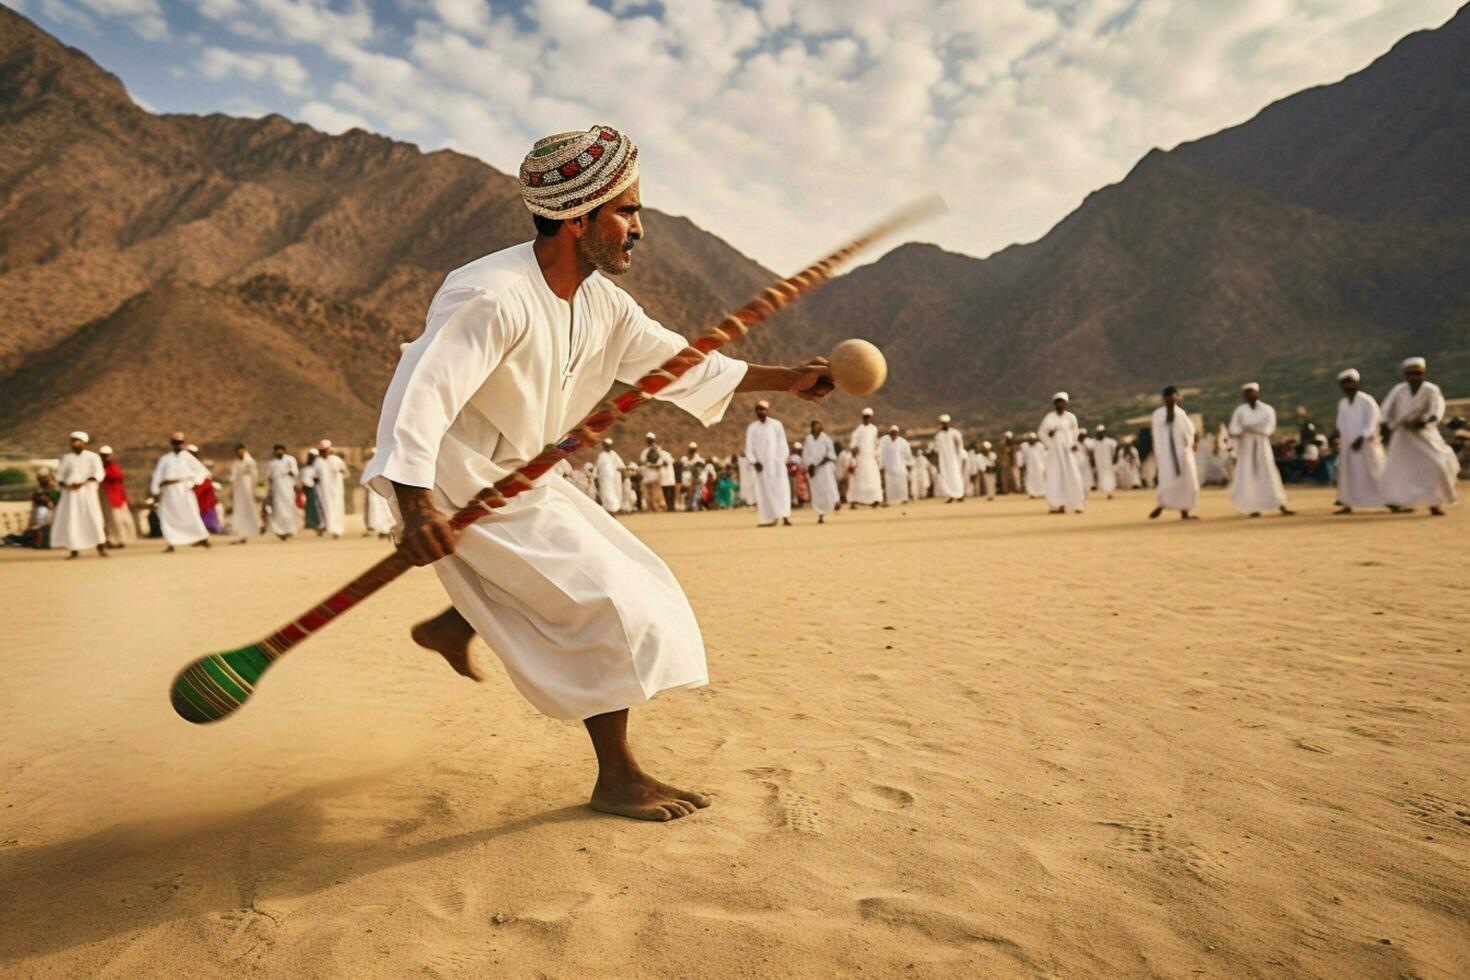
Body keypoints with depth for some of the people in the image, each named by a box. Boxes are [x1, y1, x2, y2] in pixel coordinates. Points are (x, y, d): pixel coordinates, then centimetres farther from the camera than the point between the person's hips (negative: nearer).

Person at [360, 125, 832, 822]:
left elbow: (680, 363, 8)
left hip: (515, 473, 9)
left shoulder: (601, 302, 1)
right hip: (458, 483, -9)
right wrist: (415, 504, -47)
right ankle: (617, 778, 3)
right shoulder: (493, 297, -27)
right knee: (609, 598, -11)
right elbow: (421, 394, -34)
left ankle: (450, 626, 35)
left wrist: (785, 380, 3)